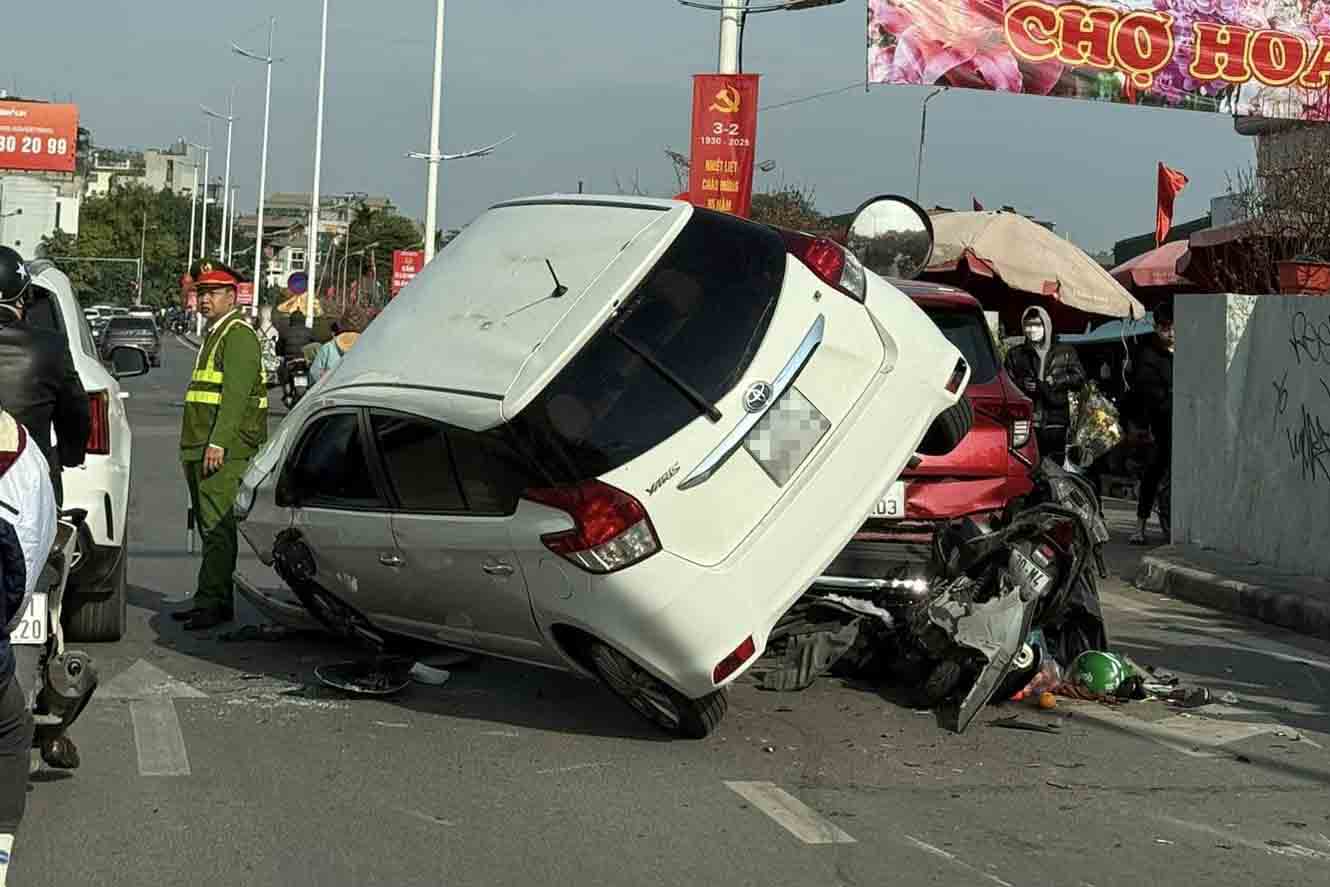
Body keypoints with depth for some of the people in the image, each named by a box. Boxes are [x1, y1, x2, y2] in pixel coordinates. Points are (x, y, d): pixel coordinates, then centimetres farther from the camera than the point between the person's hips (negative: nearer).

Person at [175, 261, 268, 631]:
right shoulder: (216, 333, 23)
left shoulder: (239, 334, -10)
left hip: (226, 450, -10)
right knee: (210, 527, 12)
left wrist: (218, 443, -24)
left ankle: (213, 603, -13)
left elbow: (236, 394, -19)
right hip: (201, 448, 10)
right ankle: (213, 601, 16)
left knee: (217, 528, -12)